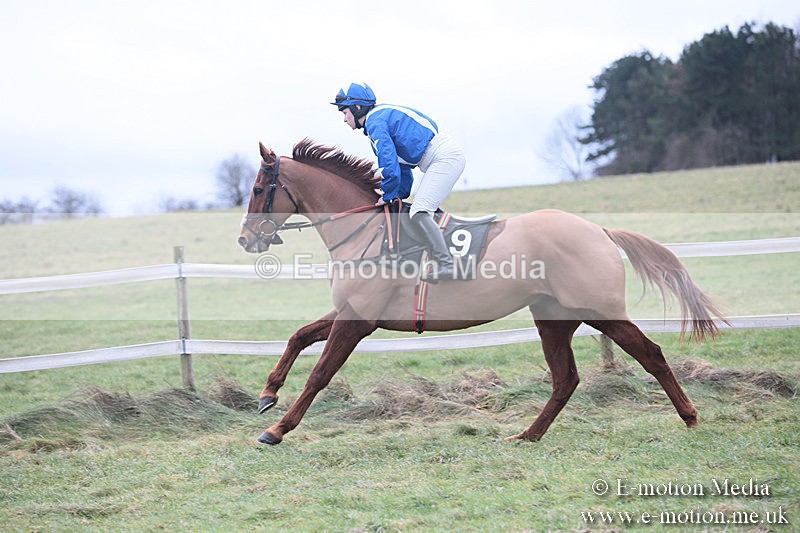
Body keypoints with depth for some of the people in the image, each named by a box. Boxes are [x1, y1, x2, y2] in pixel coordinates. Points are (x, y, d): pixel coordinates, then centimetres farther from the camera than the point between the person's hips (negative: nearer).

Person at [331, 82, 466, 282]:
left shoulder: (375, 122, -10)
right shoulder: (382, 116, 22)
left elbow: (390, 164, -17)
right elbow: (400, 161, 29)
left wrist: (388, 196, -3)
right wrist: (400, 194, 24)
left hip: (445, 158, -11)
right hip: (444, 158, 11)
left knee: (420, 212, -19)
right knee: (424, 212, 15)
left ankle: (446, 266, -25)